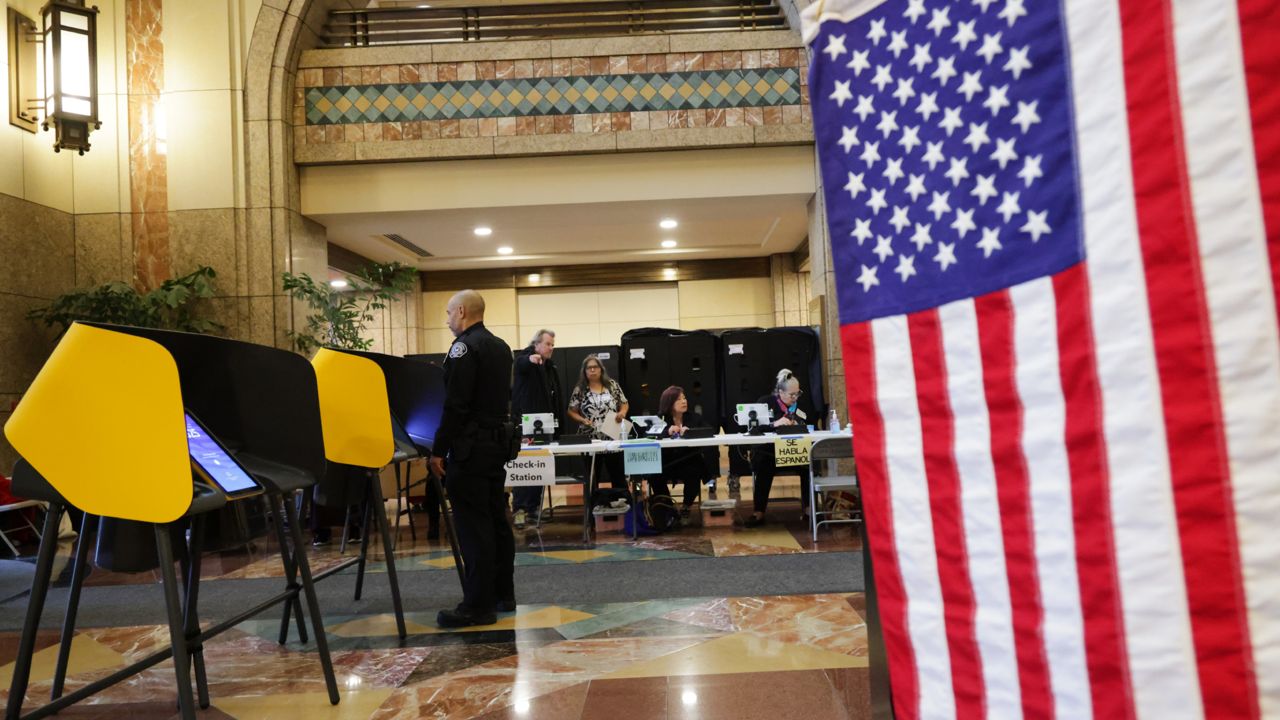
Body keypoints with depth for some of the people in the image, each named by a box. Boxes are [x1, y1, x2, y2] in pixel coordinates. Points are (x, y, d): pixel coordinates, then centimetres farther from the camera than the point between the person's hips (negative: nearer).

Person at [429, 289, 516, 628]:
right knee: (496, 520, 13)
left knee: (473, 526, -5)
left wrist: (438, 450, -15)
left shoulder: (464, 347, -13)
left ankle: (478, 606, 0)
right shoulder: (501, 346, 14)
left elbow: (455, 405, -18)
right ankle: (503, 594, 21)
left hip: (471, 444, -9)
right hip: (498, 440, 9)